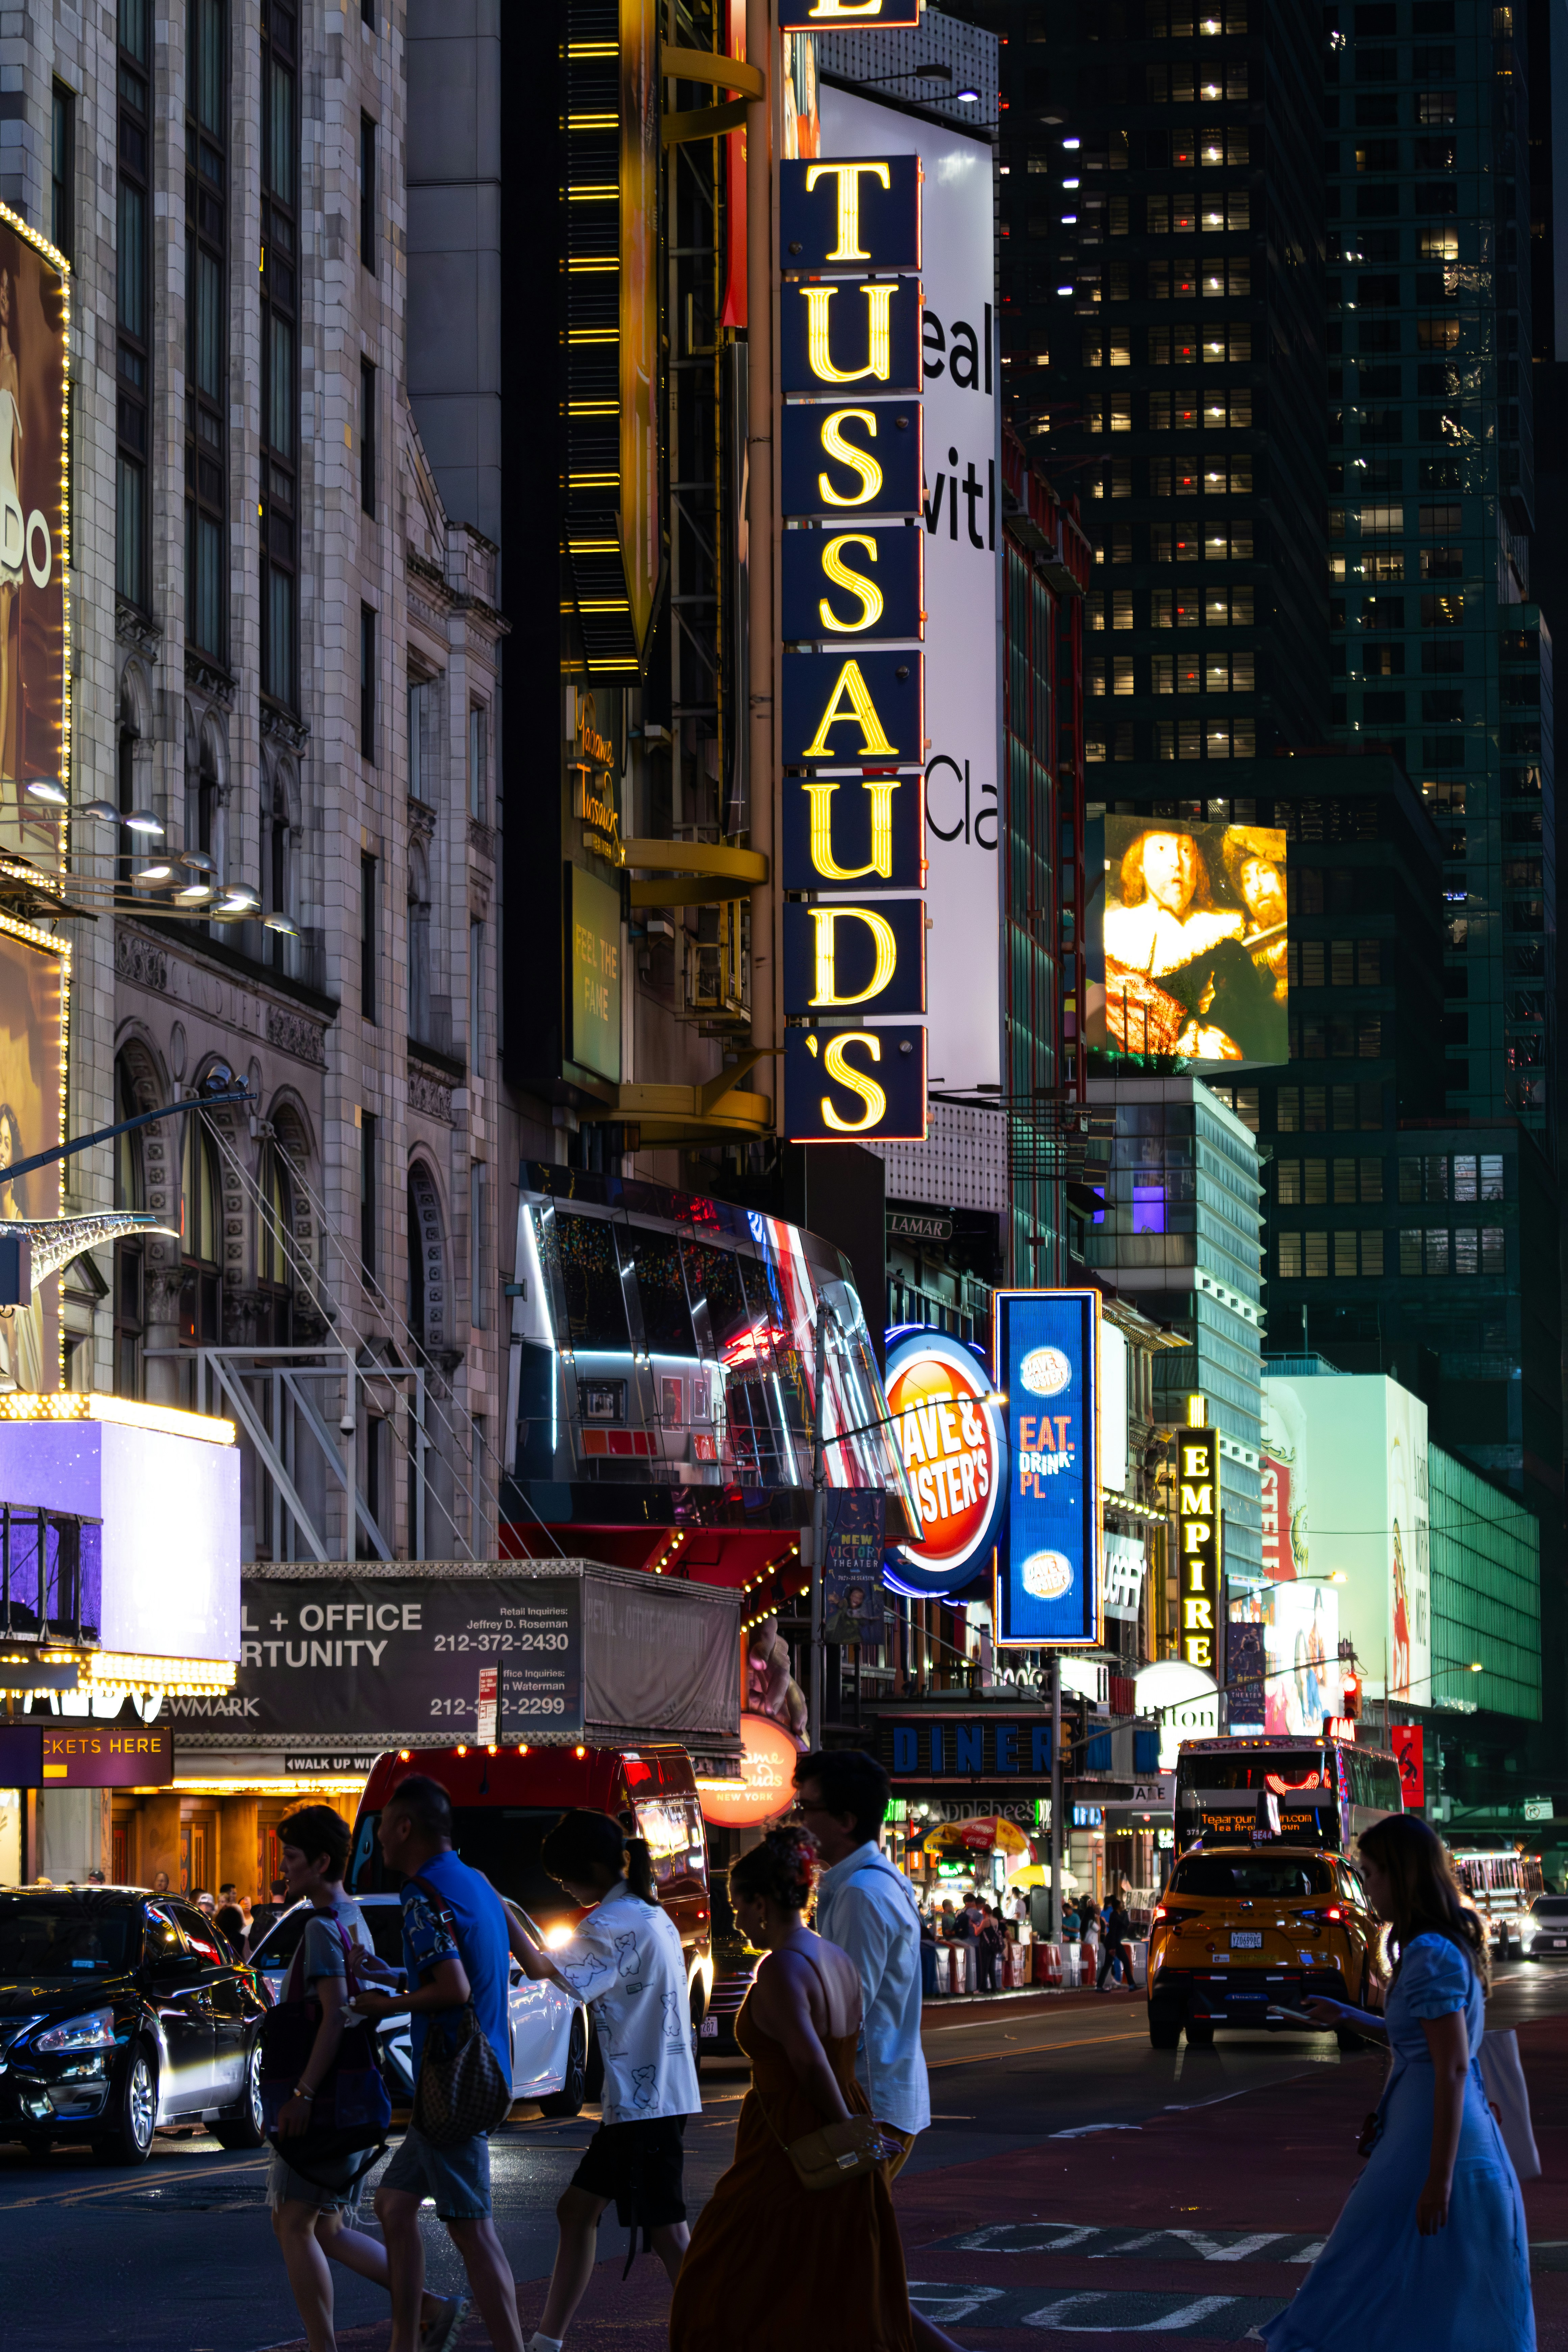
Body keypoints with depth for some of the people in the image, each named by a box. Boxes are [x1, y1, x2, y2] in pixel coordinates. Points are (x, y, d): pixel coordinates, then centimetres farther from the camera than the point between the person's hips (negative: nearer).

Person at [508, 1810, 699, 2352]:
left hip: (645, 2100, -11)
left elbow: (541, 1967, -15)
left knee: (665, 2231, -8)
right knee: (577, 2207, 14)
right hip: (641, 2097, 11)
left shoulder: (616, 1923, -15)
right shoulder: (650, 1913, 14)